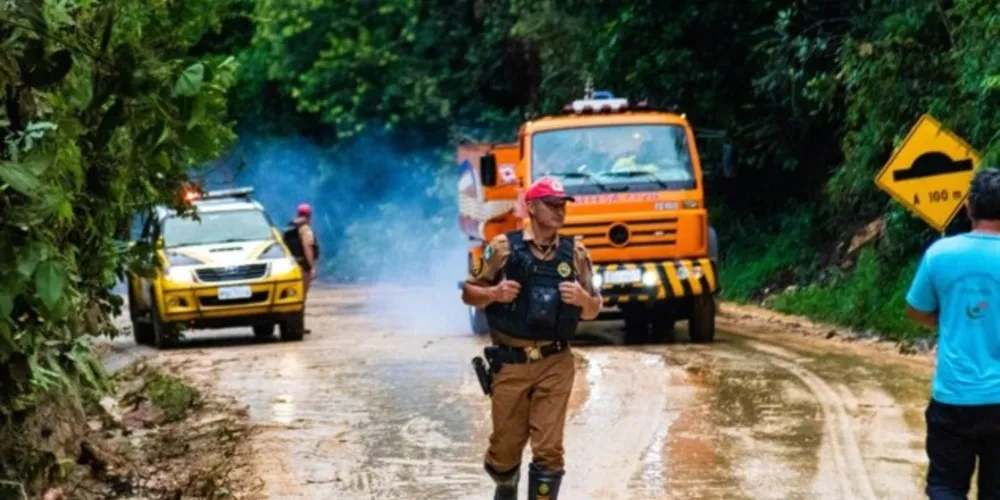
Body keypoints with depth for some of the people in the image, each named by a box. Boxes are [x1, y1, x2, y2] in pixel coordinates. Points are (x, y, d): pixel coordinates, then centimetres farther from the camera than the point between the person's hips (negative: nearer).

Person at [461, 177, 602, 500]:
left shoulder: (575, 253, 4)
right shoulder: (504, 247, -2)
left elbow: (593, 311, 12)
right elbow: (468, 293, 4)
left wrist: (583, 298, -10)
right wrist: (494, 293, -16)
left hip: (555, 365, 1)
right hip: (510, 363, -1)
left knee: (549, 450, -6)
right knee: (505, 446, 9)